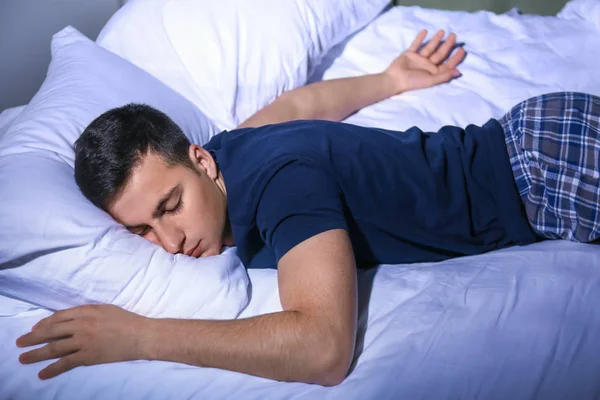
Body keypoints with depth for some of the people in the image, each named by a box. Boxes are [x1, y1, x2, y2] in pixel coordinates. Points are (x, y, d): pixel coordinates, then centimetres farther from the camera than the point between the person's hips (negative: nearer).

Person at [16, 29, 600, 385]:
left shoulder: (282, 180, -34)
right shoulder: (232, 147, -8)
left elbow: (325, 347, -46)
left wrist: (139, 336, -44)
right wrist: (394, 81, 28)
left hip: (546, 163, -7)